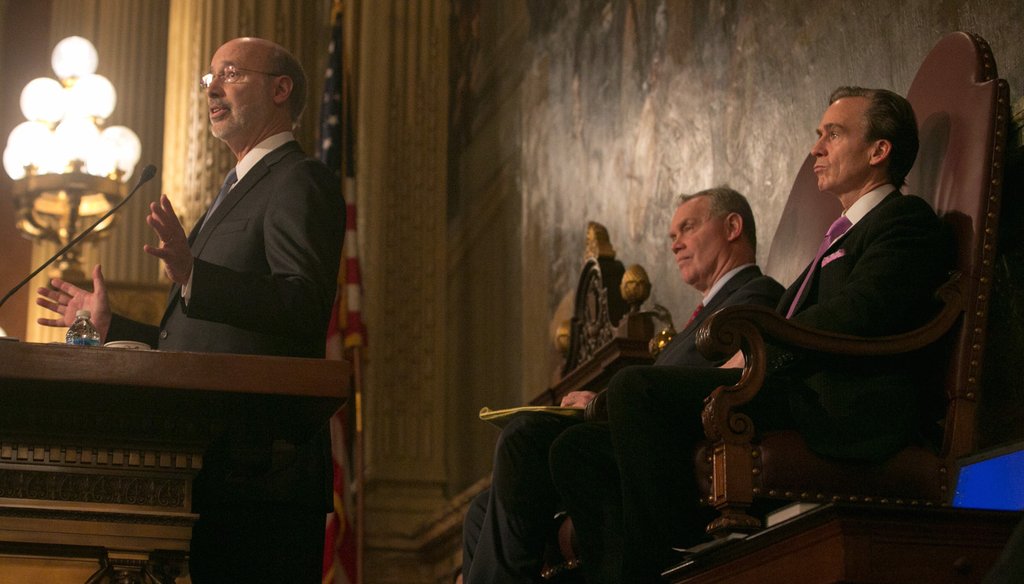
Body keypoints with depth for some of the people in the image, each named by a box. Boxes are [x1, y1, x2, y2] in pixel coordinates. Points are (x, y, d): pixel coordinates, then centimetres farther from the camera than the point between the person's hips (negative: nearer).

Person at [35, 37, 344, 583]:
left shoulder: (300, 181, -3)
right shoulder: (235, 192, 27)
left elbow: (305, 306, -21)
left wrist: (191, 276, -31)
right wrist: (109, 323, 24)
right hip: (212, 474, 10)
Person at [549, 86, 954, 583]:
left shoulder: (907, 220, 4)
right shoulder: (845, 235, 34)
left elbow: (857, 313, -16)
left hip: (843, 409, -10)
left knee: (636, 388, -26)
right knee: (580, 448, 1)